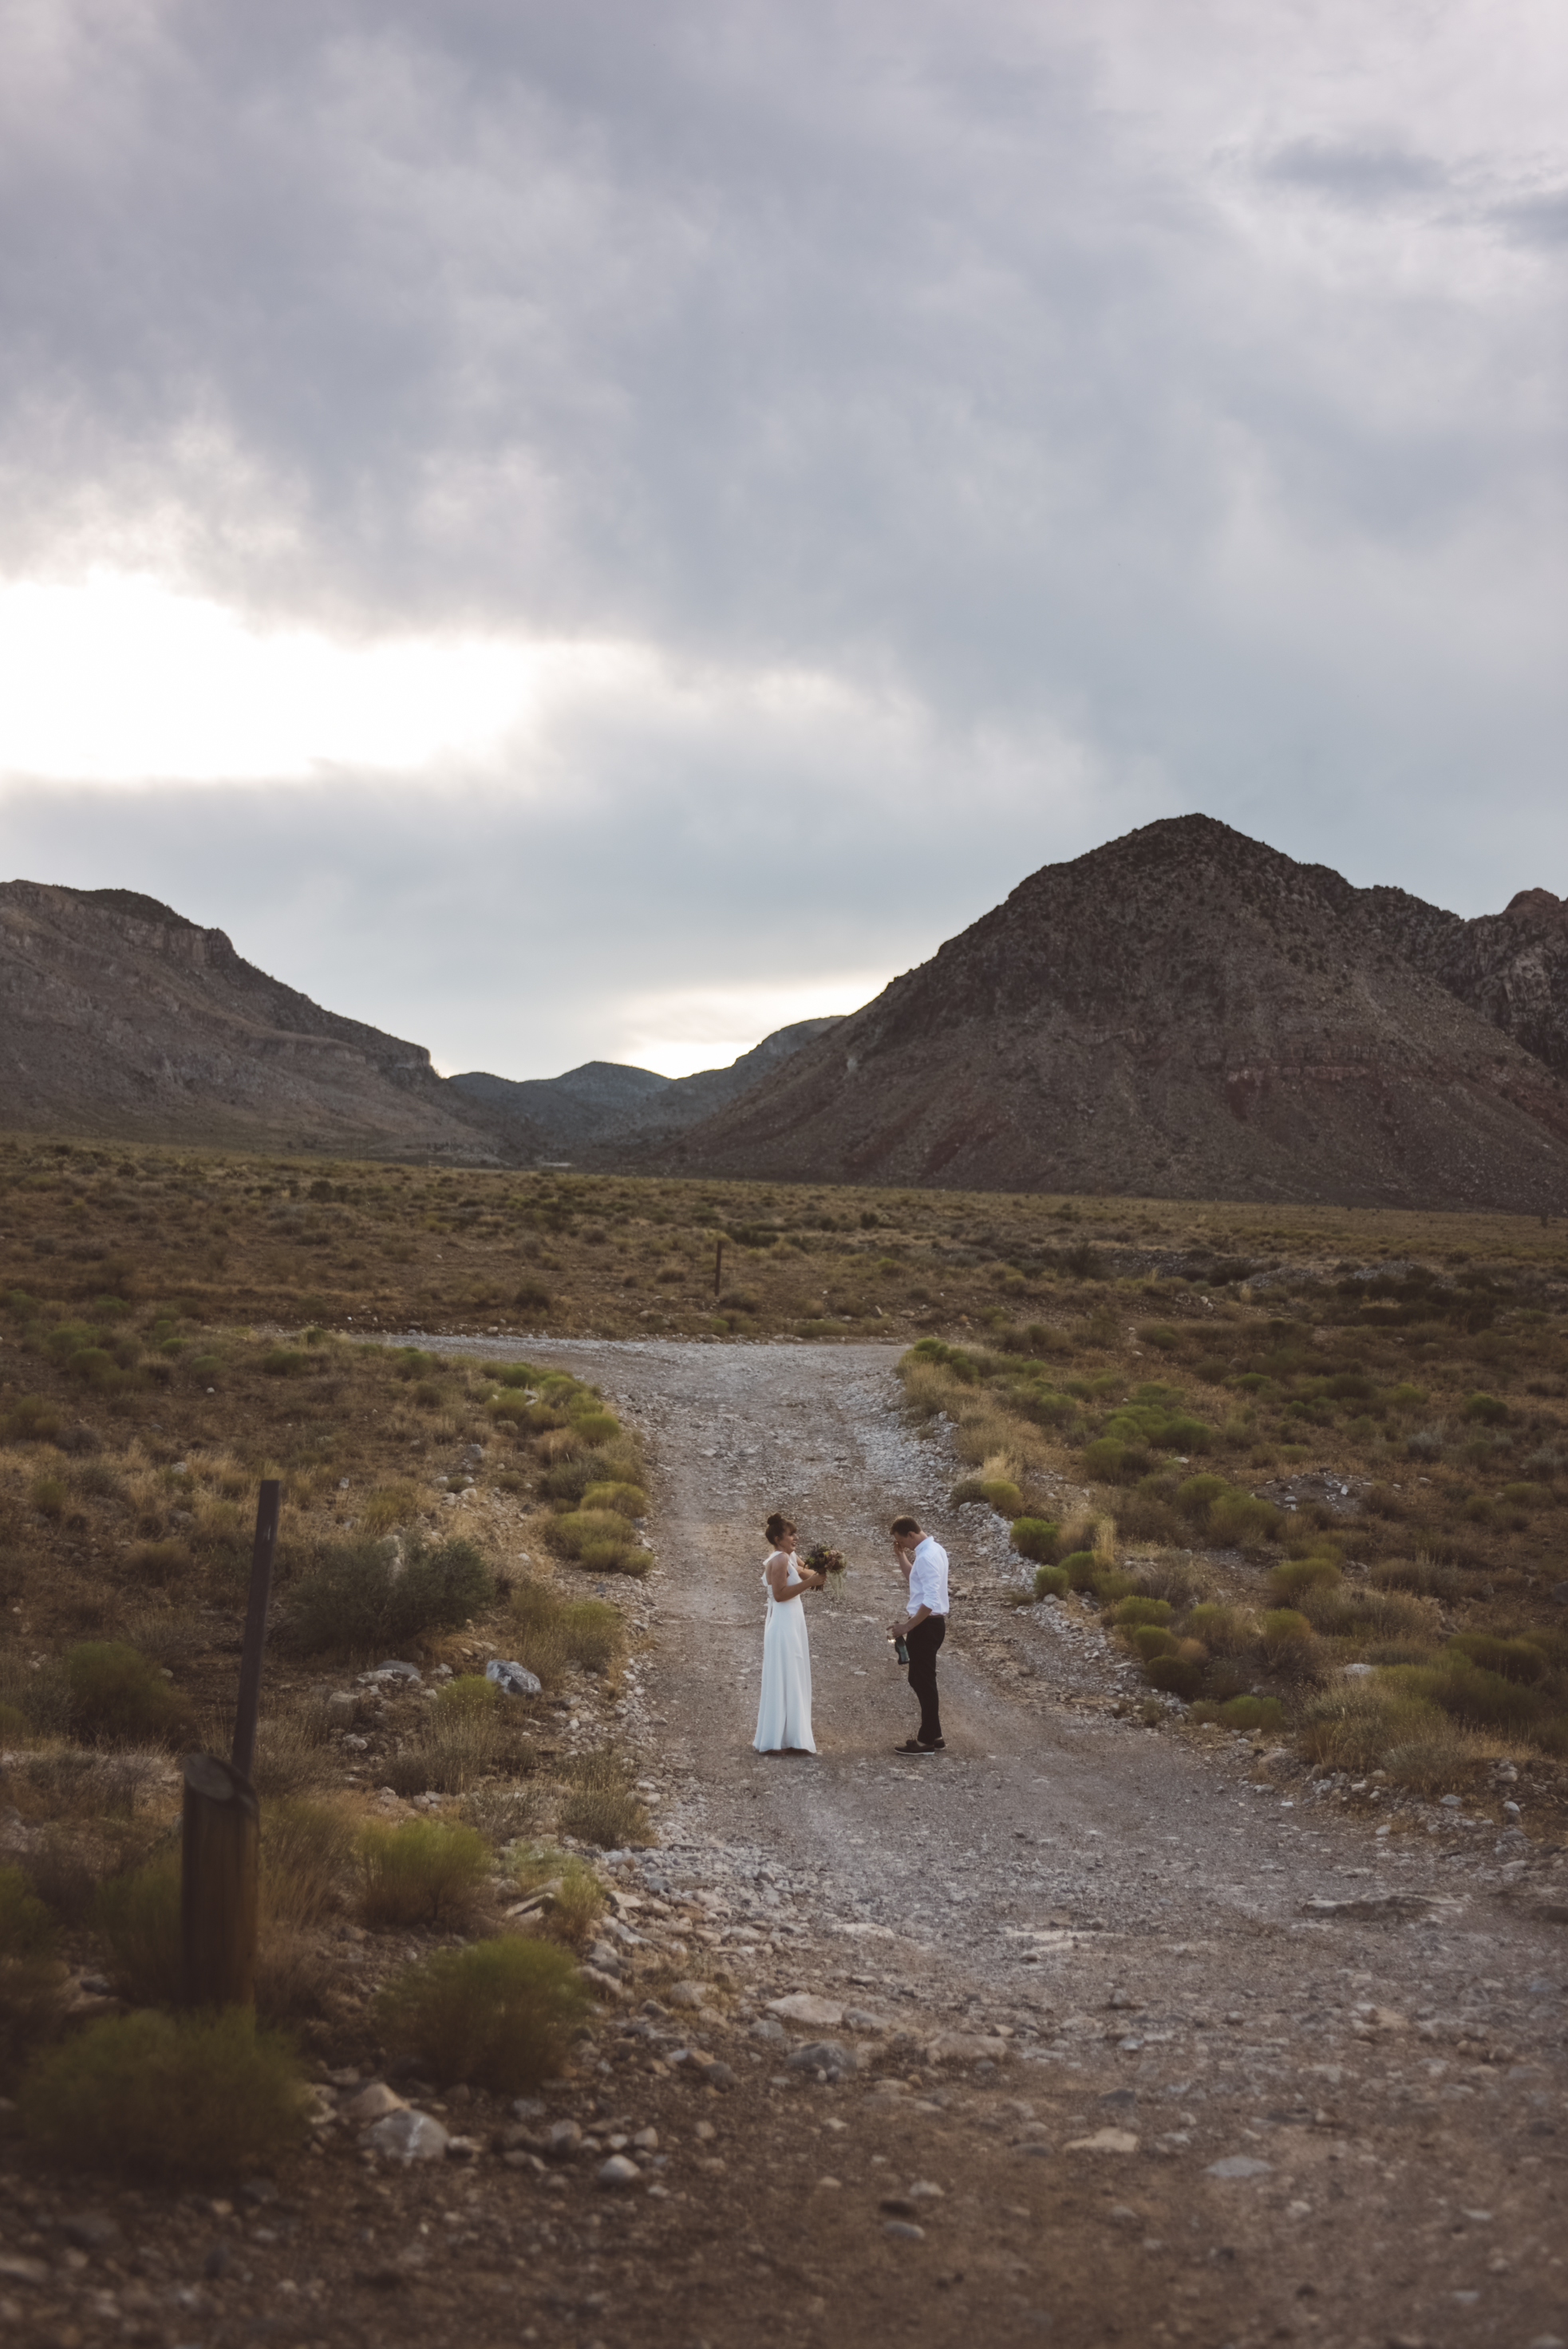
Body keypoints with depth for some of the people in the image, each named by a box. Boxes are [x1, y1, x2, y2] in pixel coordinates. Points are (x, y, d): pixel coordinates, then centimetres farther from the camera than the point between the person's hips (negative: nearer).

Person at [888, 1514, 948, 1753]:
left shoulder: (927, 1557, -22)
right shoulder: (933, 1549, 10)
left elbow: (930, 1601, -27)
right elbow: (914, 1578, 26)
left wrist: (908, 1626, -23)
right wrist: (901, 1556, 13)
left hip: (926, 1625, -10)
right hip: (931, 1623, 10)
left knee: (923, 1682, -2)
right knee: (920, 1680, 17)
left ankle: (926, 1741, 6)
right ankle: (934, 1735, 25)